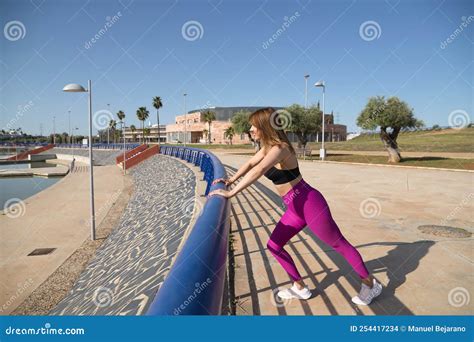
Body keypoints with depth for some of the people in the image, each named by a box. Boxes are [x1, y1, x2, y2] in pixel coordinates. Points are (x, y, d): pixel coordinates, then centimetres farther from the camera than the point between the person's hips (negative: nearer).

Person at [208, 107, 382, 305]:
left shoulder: (279, 148, -23)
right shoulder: (267, 147, 7)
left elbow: (258, 170, -39)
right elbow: (250, 164, 22)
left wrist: (230, 193, -37)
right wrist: (231, 180, 15)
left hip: (310, 204, -9)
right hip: (295, 208, 9)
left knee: (340, 245, 8)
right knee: (274, 246, 10)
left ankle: (370, 284, 29)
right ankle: (300, 288, 25)